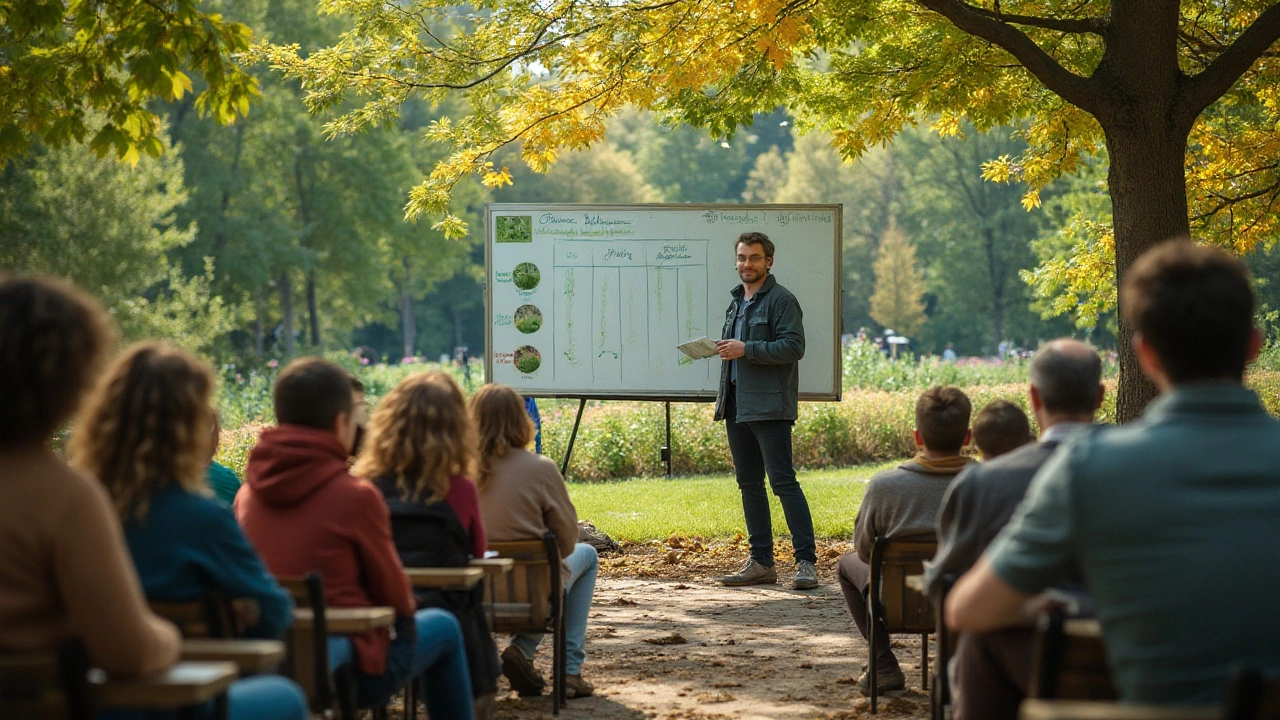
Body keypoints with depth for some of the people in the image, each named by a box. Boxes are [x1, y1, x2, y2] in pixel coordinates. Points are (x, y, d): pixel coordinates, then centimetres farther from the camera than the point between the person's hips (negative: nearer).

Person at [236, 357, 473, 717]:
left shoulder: (248, 494, 0)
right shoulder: (356, 496, -16)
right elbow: (394, 595, -6)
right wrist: (406, 608, 17)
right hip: (348, 669, -6)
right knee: (443, 627, 20)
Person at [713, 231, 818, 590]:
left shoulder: (781, 300, -6)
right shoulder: (737, 301, 20)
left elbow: (794, 346, -17)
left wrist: (745, 349, -19)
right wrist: (725, 350, 8)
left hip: (769, 407, -9)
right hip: (737, 406, 9)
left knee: (783, 482, -12)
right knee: (749, 484, 10)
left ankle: (806, 561, -11)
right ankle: (761, 563, 15)